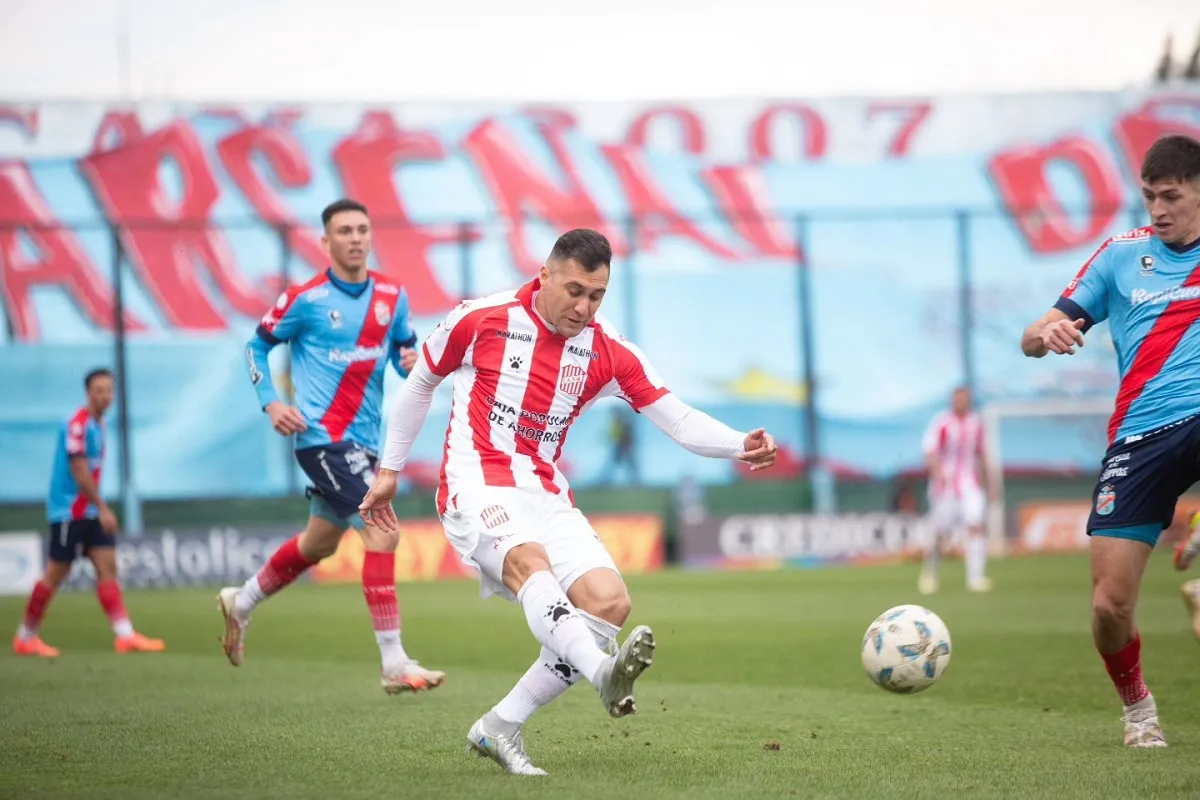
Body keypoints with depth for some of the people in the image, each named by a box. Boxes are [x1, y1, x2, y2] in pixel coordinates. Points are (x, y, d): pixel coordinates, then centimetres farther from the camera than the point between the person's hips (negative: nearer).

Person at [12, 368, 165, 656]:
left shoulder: (97, 423, 11)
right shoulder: (78, 425, -17)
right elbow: (80, 474, -21)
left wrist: (99, 508, 18)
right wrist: (103, 509, -20)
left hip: (89, 511, 8)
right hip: (69, 511, -8)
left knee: (108, 567, -1)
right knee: (56, 573, -2)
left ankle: (125, 635, -7)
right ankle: (25, 637, 10)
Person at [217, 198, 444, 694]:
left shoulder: (392, 297, 6)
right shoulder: (306, 298, -7)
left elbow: (404, 352, 16)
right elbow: (258, 346, 4)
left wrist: (412, 361, -8)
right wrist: (270, 402, -8)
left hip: (364, 439, 7)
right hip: (322, 435, -7)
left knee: (319, 543, 22)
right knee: (382, 532, -19)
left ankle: (240, 603, 46)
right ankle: (393, 663, -18)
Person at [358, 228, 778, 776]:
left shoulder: (608, 352, 3)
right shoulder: (481, 320, -4)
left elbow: (679, 421, 0)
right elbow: (420, 383, 12)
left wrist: (741, 446, -19)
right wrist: (389, 470, 16)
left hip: (547, 498, 5)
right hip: (477, 486, -5)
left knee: (609, 602, -15)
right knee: (529, 561, -35)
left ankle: (500, 728, -6)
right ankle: (603, 673, -62)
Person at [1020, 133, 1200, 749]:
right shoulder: (1123, 254, 10)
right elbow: (1033, 340, 9)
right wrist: (1048, 334, -15)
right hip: (1140, 437, 2)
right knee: (1110, 605, -5)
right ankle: (1136, 708, 23)